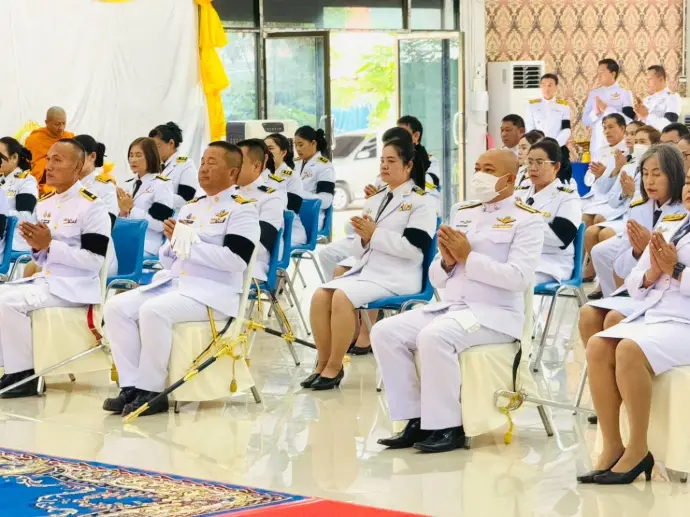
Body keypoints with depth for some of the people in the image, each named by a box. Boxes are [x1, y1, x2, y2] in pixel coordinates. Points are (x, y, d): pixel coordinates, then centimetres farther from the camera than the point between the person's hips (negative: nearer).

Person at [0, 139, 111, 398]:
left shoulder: (92, 205, -11)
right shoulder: (44, 204, 14)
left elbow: (94, 260, -18)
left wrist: (49, 245, -20)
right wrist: (36, 246, -4)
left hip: (75, 286, -8)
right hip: (46, 280, 9)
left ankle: (23, 373, -15)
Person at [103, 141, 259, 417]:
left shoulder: (242, 209, -3)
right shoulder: (190, 207, 20)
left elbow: (236, 258, -19)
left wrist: (189, 244, -15)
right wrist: (172, 241, -1)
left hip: (214, 293, -8)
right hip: (172, 283, 8)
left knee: (153, 310, -32)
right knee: (117, 306, -12)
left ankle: (151, 391, -21)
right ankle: (131, 386, -13)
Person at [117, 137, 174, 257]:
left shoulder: (162, 184, -2)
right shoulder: (128, 185, 19)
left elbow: (160, 223, -11)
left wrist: (131, 209, -11)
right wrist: (122, 211, -1)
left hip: (146, 247, -6)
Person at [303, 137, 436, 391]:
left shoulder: (421, 201, -2)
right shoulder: (374, 200, 20)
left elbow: (414, 247, -16)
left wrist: (375, 234, -15)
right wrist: (363, 238, -4)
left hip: (397, 277, -7)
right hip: (365, 270, 7)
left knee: (342, 296, -29)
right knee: (320, 296, -17)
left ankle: (334, 367, -19)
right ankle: (323, 363, -8)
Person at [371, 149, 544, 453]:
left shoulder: (527, 220, 0)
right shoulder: (462, 214, 19)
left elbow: (520, 277, -15)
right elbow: (437, 279, 18)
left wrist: (468, 257, -15)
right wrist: (447, 261, -5)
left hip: (495, 313, -7)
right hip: (450, 306, 7)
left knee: (434, 336, -34)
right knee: (385, 332, -13)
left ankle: (447, 427, -23)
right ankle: (415, 420, -9)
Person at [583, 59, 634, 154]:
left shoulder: (624, 93, 0)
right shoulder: (594, 93, 13)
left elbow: (629, 119, -10)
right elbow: (585, 120, 11)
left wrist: (607, 109, -14)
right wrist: (596, 112, -9)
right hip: (597, 144, 4)